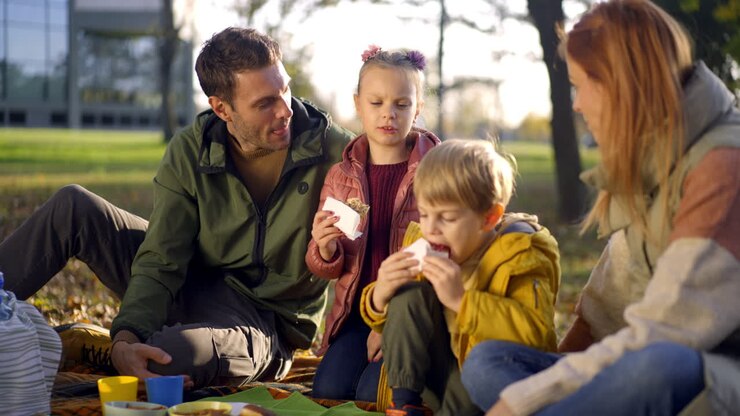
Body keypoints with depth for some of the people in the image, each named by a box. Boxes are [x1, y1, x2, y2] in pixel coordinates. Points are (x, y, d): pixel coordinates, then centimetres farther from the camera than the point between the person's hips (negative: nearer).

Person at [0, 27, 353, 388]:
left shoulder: (331, 149, -17)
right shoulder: (189, 152, -11)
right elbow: (160, 264, -15)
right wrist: (125, 338, -31)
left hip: (263, 318, -3)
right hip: (192, 286, 3)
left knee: (169, 356, -37)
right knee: (73, 206, -12)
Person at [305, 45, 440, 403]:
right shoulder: (341, 175, 6)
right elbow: (325, 268, 11)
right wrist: (326, 248, -14)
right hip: (357, 310, 4)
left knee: (373, 394, -22)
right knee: (328, 389, -16)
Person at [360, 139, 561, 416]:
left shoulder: (519, 254, -19)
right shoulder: (420, 240, -3)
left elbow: (537, 332, -34)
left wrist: (461, 300, -39)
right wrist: (379, 297, -19)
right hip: (441, 376, 5)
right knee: (410, 295, -14)